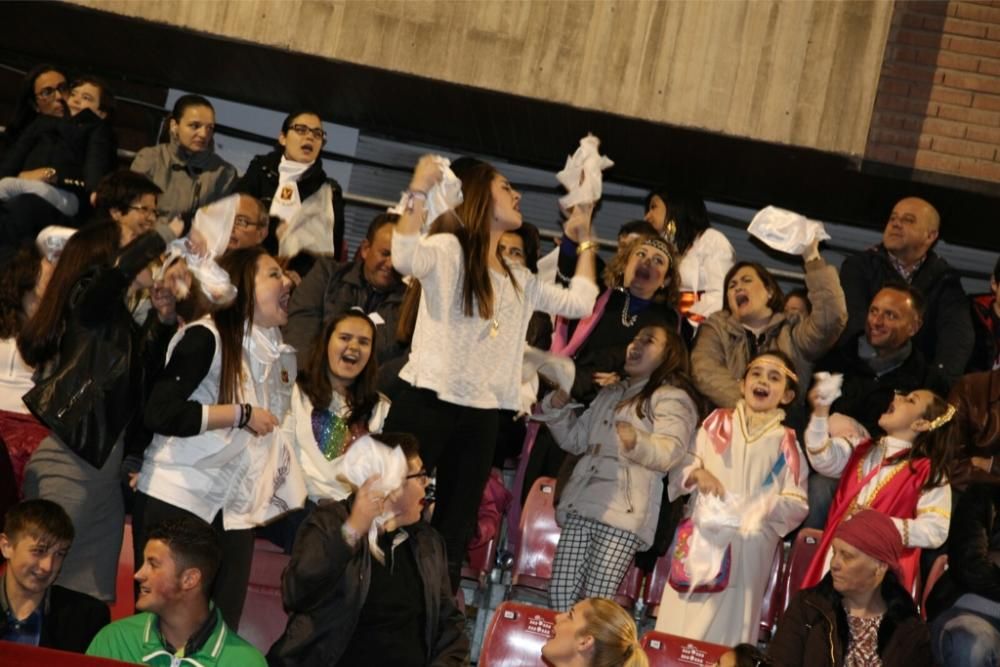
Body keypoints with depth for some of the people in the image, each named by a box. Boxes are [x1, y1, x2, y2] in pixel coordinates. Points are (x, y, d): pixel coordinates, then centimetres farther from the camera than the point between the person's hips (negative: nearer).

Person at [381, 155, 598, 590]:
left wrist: (585, 238, 22)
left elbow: (579, 302, 21)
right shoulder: (449, 249, -5)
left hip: (481, 416, 7)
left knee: (455, 530, 10)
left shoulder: (519, 280, 18)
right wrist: (419, 190, -33)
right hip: (426, 404, -7)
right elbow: (405, 258, -26)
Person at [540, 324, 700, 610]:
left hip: (623, 513, -7)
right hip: (581, 506, 7)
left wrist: (637, 442, -33)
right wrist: (557, 408, 12)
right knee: (559, 594, -4)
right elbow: (576, 439, 30)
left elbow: (670, 452, -12)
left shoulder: (674, 399, 4)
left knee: (596, 602, -13)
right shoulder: (610, 393, 28)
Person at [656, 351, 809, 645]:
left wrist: (764, 507, -17)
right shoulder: (718, 423, 7)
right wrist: (697, 473, -12)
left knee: (725, 631, -1)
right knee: (679, 623, 0)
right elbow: (679, 468, 9)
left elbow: (798, 504, 1)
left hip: (748, 547, -1)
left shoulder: (786, 442, 3)